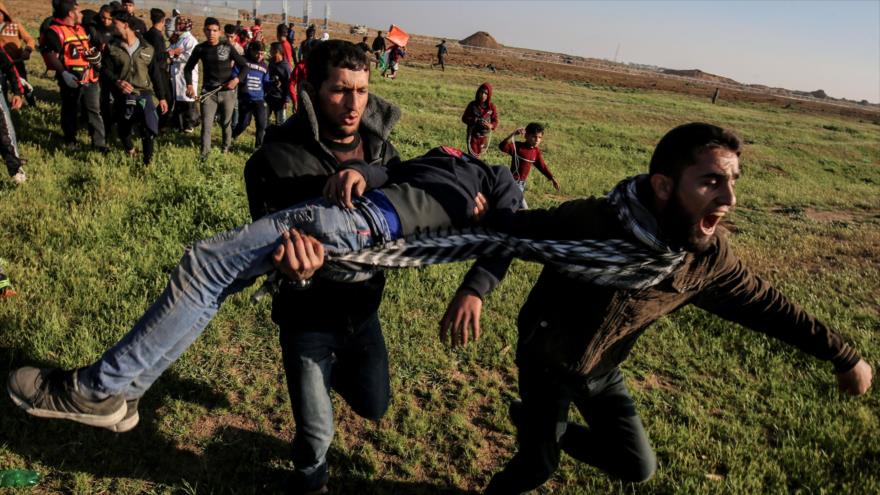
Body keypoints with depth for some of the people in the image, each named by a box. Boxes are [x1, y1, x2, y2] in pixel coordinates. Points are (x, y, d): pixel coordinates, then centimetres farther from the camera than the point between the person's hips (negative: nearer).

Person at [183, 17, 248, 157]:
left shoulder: (227, 47, -4)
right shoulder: (200, 48, 0)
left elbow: (244, 65, 1)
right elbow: (188, 68, 12)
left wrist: (237, 79, -15)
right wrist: (189, 85, -2)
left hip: (227, 91, 0)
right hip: (208, 91, 1)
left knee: (226, 123, 12)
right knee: (206, 124, -6)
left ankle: (225, 150, 31)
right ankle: (204, 154, 2)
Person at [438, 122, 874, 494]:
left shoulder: (708, 254, -18)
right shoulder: (588, 222, -35)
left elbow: (762, 303, -3)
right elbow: (514, 231, -21)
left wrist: (843, 356, 7)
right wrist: (474, 290, -36)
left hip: (603, 370, 5)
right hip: (546, 362, -5)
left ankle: (533, 423, 35)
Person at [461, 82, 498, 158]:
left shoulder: (492, 107, -7)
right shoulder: (472, 105, -8)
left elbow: (495, 121, -4)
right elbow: (464, 118, -4)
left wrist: (490, 125, -28)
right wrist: (474, 120, -23)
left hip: (484, 136, 2)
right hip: (473, 135, -2)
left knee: (478, 156, 15)